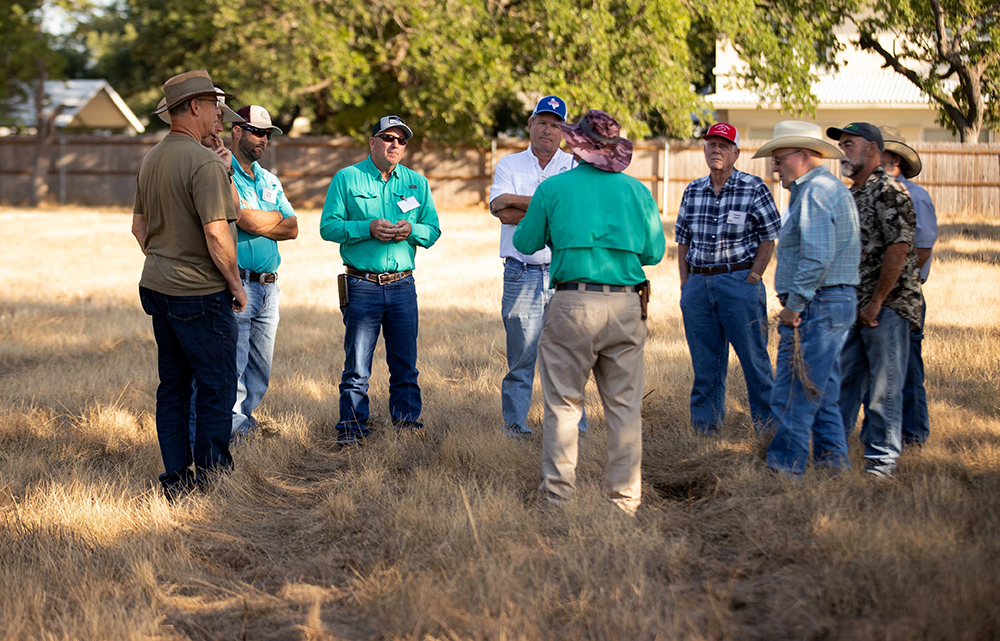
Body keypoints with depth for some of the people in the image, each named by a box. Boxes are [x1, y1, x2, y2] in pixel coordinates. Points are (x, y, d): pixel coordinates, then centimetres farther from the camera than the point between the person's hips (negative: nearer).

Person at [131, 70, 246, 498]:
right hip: (200, 294, -9)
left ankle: (176, 480, 17)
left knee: (172, 386, 12)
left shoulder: (151, 158, 11)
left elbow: (139, 226, 18)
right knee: (217, 386, -1)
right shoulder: (204, 162, -18)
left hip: (158, 285, 9)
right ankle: (211, 478, 2)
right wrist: (235, 284, -11)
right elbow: (216, 234, -22)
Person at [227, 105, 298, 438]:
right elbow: (251, 222, -17)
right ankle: (233, 429, -5)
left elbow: (292, 229, 11)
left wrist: (260, 223, -5)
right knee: (233, 364, -8)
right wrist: (277, 218, 3)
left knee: (260, 368, 11)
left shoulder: (270, 181, 20)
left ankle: (245, 418, 21)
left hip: (269, 285, 8)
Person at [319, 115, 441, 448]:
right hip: (362, 285, -3)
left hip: (403, 284, 3)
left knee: (405, 363, 7)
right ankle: (352, 428, 6)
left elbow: (433, 230, 11)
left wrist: (411, 230, -11)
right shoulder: (347, 179, 2)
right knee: (357, 366, 0)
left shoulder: (417, 183, 12)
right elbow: (328, 226, -3)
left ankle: (407, 420, 17)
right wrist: (369, 228, -16)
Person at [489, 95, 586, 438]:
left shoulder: (575, 167, 10)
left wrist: (520, 202, -6)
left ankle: (574, 429, 5)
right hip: (522, 276, 0)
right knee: (520, 357, -1)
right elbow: (503, 213, -7)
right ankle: (515, 428, 6)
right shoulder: (509, 165, 11)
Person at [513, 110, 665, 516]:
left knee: (563, 403, 5)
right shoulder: (636, 191, 6)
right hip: (626, 306, 2)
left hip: (573, 304, -2)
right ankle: (625, 497, 10)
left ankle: (559, 493, 3)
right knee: (624, 405, 8)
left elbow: (525, 242, 9)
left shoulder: (553, 188, 0)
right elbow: (654, 252, 11)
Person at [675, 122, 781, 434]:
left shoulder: (754, 189, -2)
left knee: (754, 357, -3)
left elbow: (768, 239, -1)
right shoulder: (693, 191, 11)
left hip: (739, 281, -4)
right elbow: (683, 241, 16)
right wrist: (685, 282, 7)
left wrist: (751, 279, -9)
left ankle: (768, 426, 4)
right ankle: (704, 426, 16)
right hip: (698, 283, 4)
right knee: (705, 362, 8)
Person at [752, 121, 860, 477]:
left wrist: (794, 305, -17)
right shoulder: (833, 188, 19)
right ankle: (833, 464, 19)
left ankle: (784, 469, -4)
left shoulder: (815, 193, -14)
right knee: (822, 395, 15)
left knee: (792, 398, -7)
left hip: (816, 306, -11)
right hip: (838, 302, 11)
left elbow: (817, 258, -24)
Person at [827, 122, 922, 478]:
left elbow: (899, 249, -19)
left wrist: (876, 302, -18)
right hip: (852, 307, 8)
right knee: (843, 381, 12)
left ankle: (882, 457, 5)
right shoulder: (850, 195, 16)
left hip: (887, 305, -8)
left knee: (883, 387, -2)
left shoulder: (889, 191, -12)